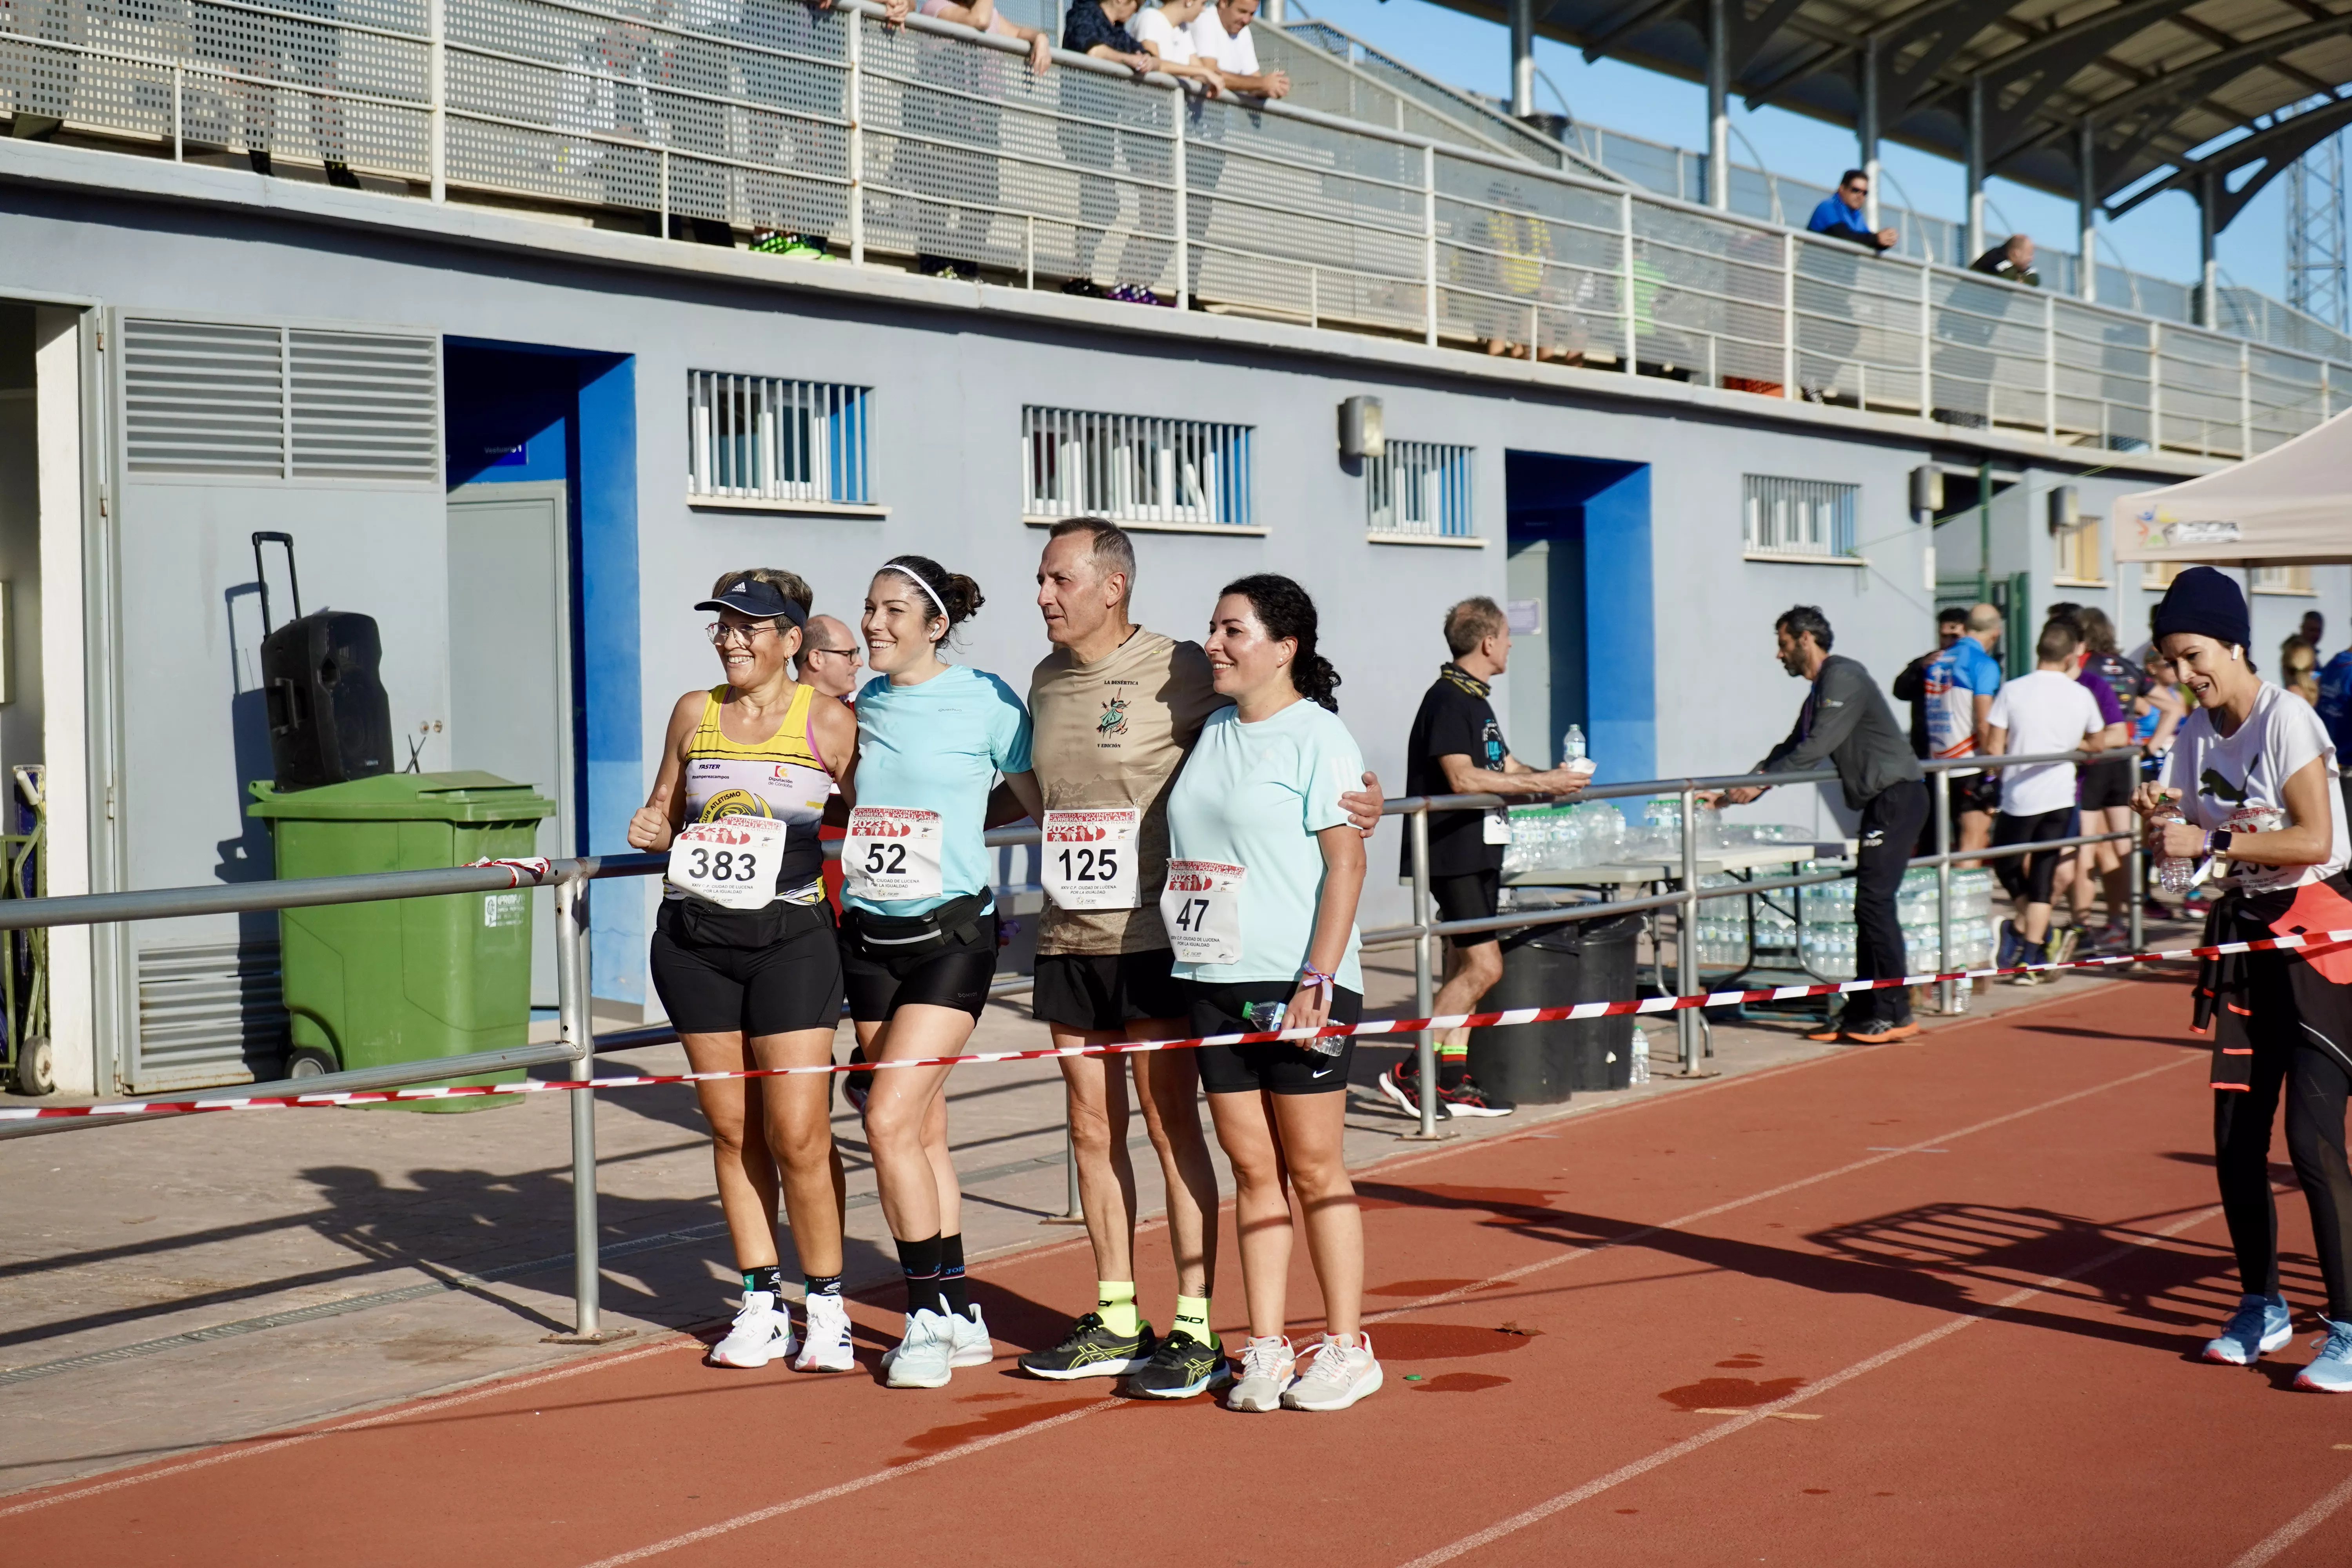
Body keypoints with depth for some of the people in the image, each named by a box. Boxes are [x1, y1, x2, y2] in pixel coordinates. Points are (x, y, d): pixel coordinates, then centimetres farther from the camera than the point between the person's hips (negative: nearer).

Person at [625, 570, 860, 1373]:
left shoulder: (829, 721, -1)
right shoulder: (694, 714, 10)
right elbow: (665, 807, 20)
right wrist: (651, 828, 0)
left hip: (792, 937, -4)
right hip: (695, 938, 4)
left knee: (798, 1134, -6)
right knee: (731, 1128, 6)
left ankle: (826, 1306, 8)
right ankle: (761, 1304, 16)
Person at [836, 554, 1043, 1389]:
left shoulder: (986, 701, -6)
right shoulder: (861, 704, 9)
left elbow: (1045, 805, 1)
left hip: (950, 934, -5)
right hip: (867, 935, 6)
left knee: (890, 1121, -15)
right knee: (923, 1134, 9)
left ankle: (929, 1315, -2)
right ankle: (959, 1317, 18)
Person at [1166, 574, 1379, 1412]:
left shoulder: (1318, 735, -6)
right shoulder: (1213, 731, 15)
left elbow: (1346, 862, -10)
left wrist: (1317, 979, -17)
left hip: (1298, 983, -6)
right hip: (1215, 980, 6)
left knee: (1314, 1166, 0)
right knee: (1253, 1169, 8)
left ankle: (1346, 1347, 9)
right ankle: (1265, 1350, 13)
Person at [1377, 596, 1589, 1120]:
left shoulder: (1476, 699, 17)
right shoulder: (1447, 699, -14)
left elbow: (1504, 768, 25)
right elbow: (1463, 778, -22)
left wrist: (1557, 778, 8)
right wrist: (1541, 784, -19)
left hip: (1480, 851, 10)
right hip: (1453, 854, -10)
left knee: (1465, 968, 10)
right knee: (1482, 967, -13)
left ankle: (1453, 1082, 13)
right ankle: (1412, 1073, -9)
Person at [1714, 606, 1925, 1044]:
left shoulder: (1843, 678, -13)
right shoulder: (1822, 688, 19)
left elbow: (1817, 747, -21)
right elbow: (1793, 748, 24)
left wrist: (1760, 783, -17)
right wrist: (1740, 790, 18)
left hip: (1897, 796, -11)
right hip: (1883, 801, 11)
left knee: (1875, 901, -12)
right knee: (1868, 905, 9)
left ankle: (1895, 1014, -10)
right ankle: (1863, 1011, 12)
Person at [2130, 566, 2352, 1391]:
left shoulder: (2285, 720, -15)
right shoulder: (2198, 732, 7)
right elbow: (2189, 834, 11)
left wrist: (2210, 841, -25)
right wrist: (2159, 817, -9)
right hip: (2245, 934, 7)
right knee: (2236, 1138, 8)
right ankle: (2261, 1307, 24)